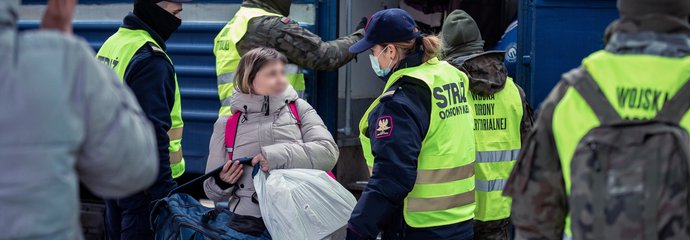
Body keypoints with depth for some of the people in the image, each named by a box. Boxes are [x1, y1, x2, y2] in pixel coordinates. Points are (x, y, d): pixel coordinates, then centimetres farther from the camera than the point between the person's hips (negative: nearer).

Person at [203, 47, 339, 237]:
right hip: (250, 221, 0)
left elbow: (328, 152, -3)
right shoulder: (227, 124, 13)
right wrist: (222, 182, -4)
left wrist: (279, 156, -14)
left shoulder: (300, 109, 13)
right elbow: (212, 190, 19)